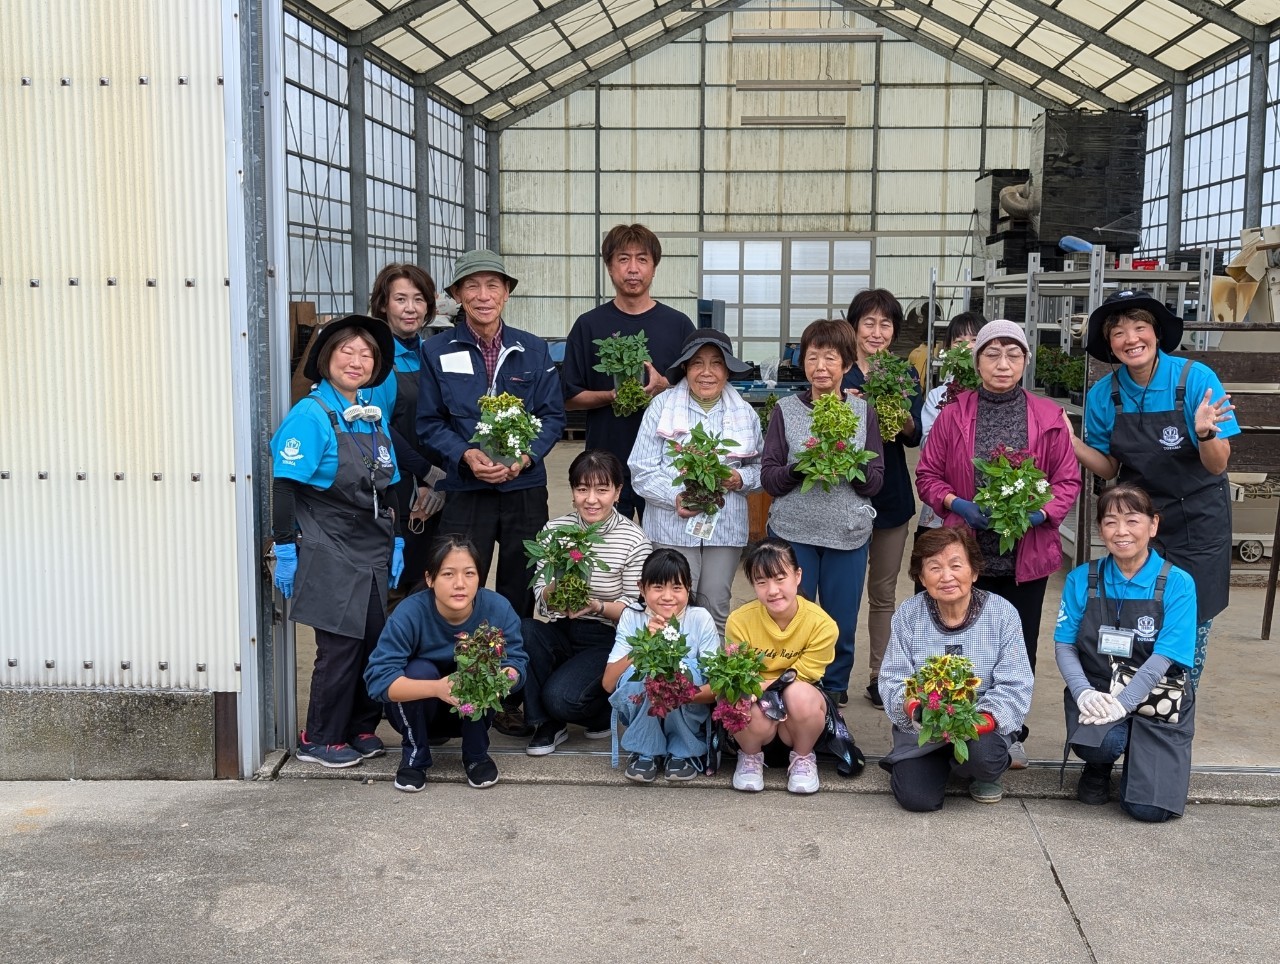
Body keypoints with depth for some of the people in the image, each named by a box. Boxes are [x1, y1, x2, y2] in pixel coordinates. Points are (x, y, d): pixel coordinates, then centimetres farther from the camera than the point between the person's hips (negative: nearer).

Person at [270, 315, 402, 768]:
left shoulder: (375, 416, 11)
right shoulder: (310, 415, -10)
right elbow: (285, 488, -13)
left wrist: (395, 543, 15)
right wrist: (286, 550, -15)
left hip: (372, 553, 7)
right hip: (329, 556, -7)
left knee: (375, 642, 7)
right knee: (340, 646, -3)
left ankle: (361, 730, 23)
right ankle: (319, 740, 13)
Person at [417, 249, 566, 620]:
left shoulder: (533, 349, 5)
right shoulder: (437, 351, 2)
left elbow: (553, 415, 5)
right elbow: (429, 423, 1)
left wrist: (527, 456, -13)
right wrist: (466, 456, -16)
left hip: (525, 488, 2)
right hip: (465, 490, -1)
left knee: (520, 595, 11)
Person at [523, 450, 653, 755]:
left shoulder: (635, 540, -9)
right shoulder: (554, 529, 0)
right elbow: (541, 597, 1)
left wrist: (598, 606, -26)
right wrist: (555, 588, -22)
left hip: (607, 641, -4)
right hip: (560, 633, 4)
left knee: (560, 698, -28)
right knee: (524, 631, -30)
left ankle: (601, 711, 10)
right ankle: (547, 724, -9)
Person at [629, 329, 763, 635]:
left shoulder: (744, 413, 10)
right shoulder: (661, 407, 1)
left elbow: (760, 467, 16)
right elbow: (642, 471, -3)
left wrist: (741, 479, -6)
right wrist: (675, 498, -17)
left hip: (726, 527, 3)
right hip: (673, 526, -3)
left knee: (717, 609, 8)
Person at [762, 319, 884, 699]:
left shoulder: (863, 412, 5)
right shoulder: (785, 409, 3)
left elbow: (875, 481, 2)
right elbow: (769, 477, -1)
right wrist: (799, 469, -20)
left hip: (848, 534, 1)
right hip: (793, 531, -1)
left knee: (841, 624, 7)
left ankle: (834, 694, 25)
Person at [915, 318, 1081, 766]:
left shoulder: (1047, 416, 1)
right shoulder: (953, 415, 1)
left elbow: (1068, 479, 3)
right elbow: (928, 474, 4)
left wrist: (1040, 514, -14)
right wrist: (957, 504, -14)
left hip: (1027, 555, 1)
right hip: (967, 554, -1)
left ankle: (1012, 734, 24)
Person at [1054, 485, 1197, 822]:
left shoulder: (1177, 584, -6)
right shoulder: (1081, 580, 2)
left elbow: (1163, 657, -13)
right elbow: (1064, 645, 2)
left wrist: (1122, 703, -24)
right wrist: (1084, 692, -17)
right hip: (1095, 694, 1)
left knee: (1148, 808, -15)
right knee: (1096, 742, -34)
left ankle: (1137, 757, 22)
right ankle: (1098, 768, 7)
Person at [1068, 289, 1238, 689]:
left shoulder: (1196, 378, -17)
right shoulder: (1104, 394, -7)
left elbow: (1217, 465, -16)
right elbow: (1109, 468, 0)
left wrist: (1205, 434, -37)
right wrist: (1070, 442, -17)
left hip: (1196, 522, -2)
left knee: (1190, 625, 6)